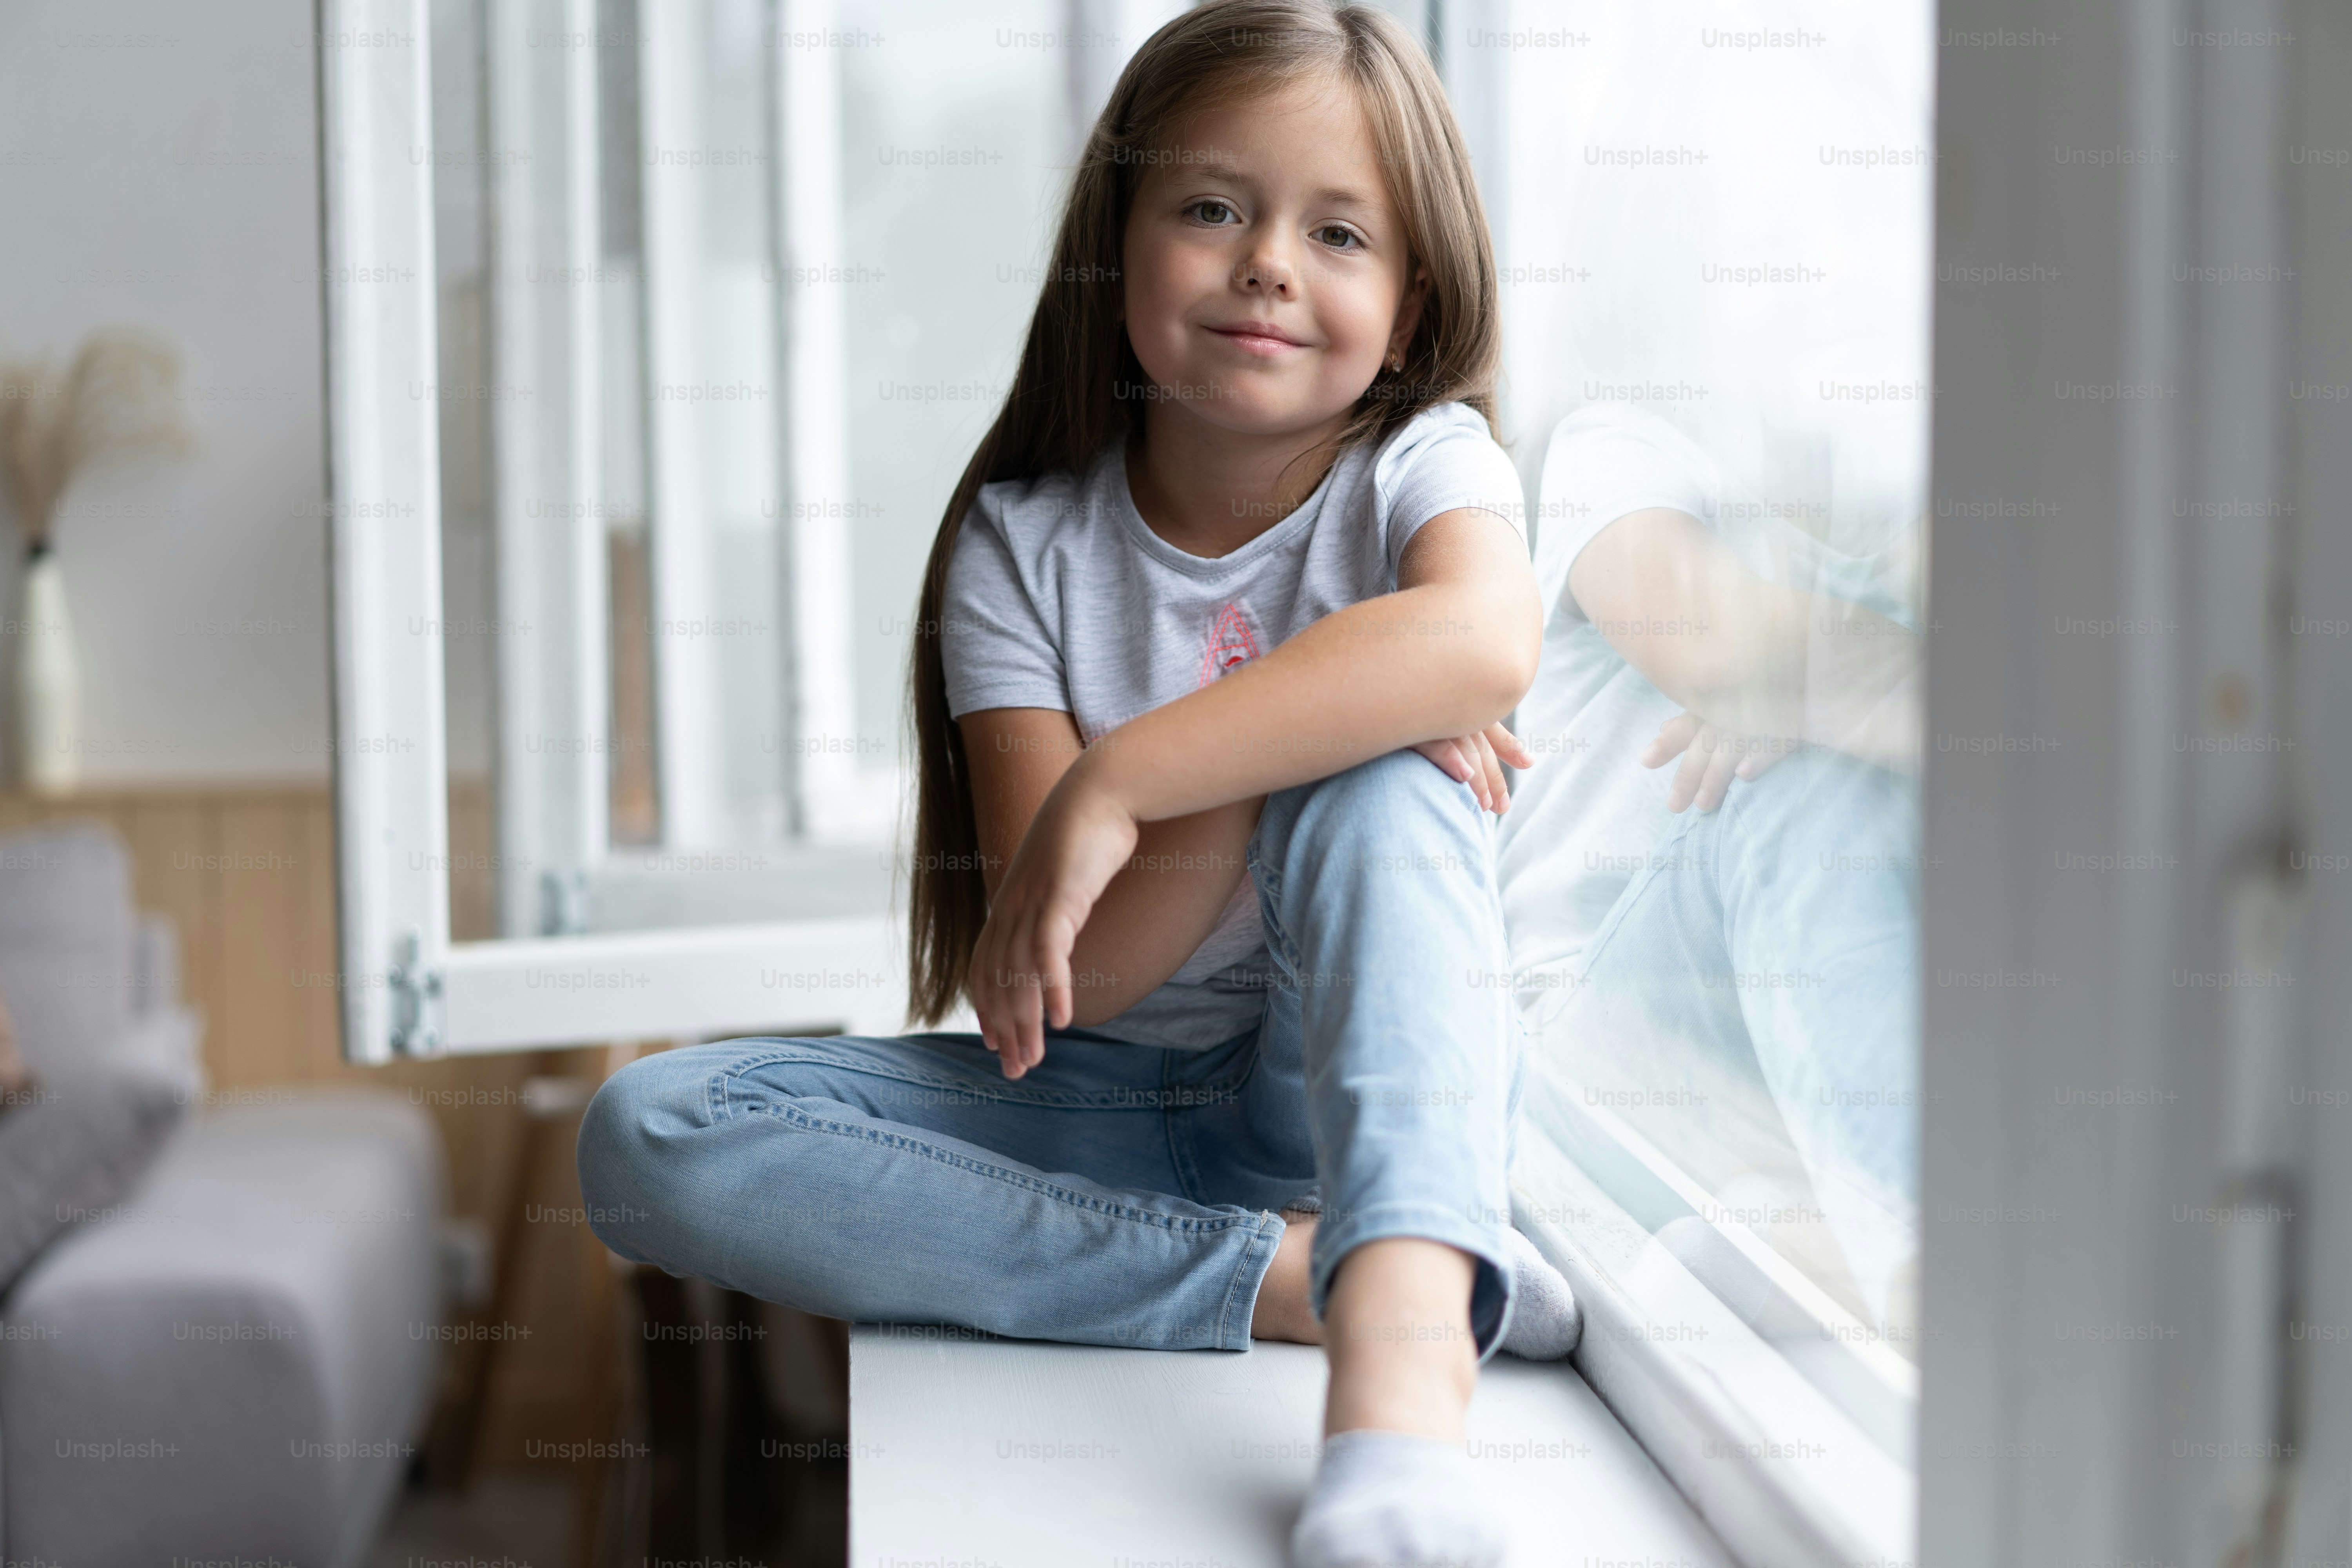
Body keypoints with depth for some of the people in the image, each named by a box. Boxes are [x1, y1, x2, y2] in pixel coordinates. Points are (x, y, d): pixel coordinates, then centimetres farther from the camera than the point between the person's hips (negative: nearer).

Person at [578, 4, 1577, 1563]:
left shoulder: (1421, 468, -6)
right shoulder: (1025, 546, -3)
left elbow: (1486, 636, -35)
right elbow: (1061, 980, -13)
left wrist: (1116, 784, -35)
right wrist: (1279, 747, -28)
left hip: (1368, 1086, -2)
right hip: (1100, 1107, 3)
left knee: (1370, 775, -31)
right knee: (648, 1138, -20)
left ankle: (1403, 1338, -48)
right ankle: (1284, 1273, -26)